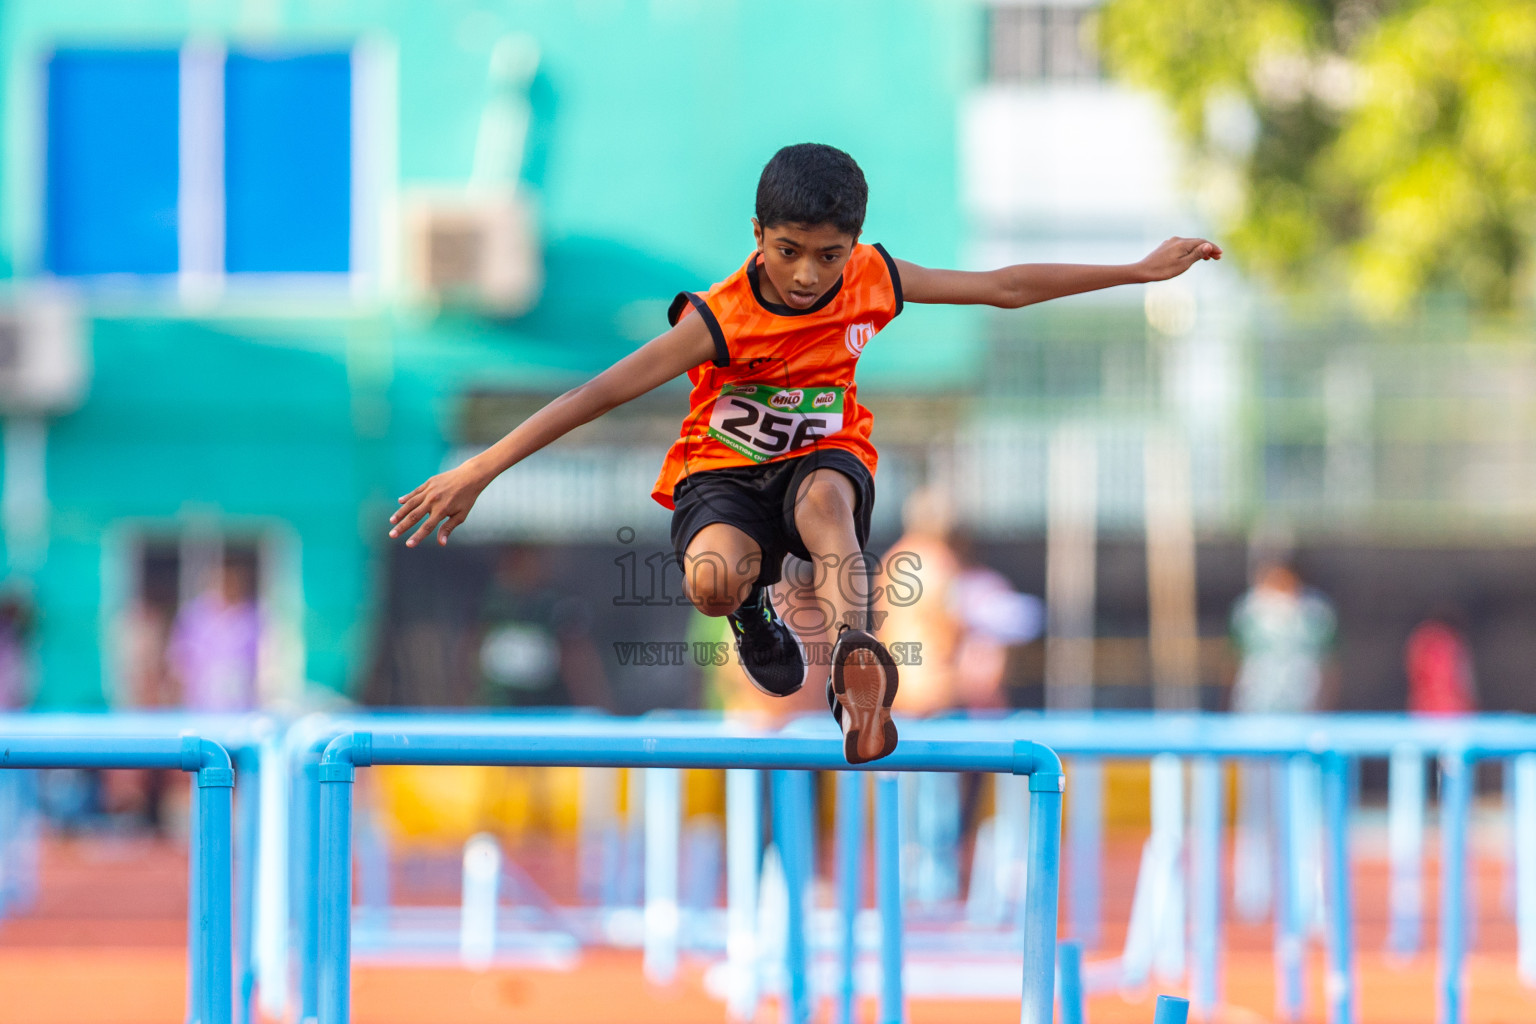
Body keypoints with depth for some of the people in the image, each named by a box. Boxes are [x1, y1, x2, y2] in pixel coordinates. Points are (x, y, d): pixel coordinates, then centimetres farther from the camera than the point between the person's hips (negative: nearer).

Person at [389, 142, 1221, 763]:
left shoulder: (870, 282, -12)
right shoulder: (721, 321, -24)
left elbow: (1004, 287, -2)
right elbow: (600, 394, -28)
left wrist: (1142, 271, -1)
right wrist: (478, 471, -33)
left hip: (821, 459, 2)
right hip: (723, 473, -2)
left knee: (827, 494, -37)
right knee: (713, 579, -35)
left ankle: (855, 668, -50)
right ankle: (756, 615, 3)